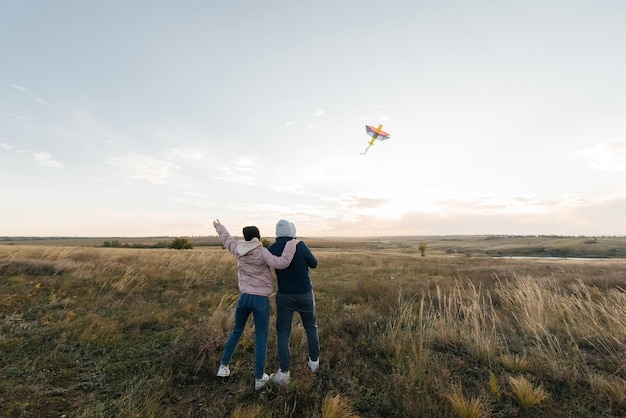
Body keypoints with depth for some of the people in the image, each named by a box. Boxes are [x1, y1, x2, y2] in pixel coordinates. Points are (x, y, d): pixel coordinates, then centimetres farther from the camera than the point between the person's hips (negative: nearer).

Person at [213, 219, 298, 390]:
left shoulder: (239, 250, 0)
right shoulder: (261, 252, -15)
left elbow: (228, 241, 20)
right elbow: (280, 263, -28)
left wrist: (219, 228, 37)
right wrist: (291, 245, -18)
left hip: (244, 297, 5)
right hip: (261, 300, -5)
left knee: (237, 331, 27)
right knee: (261, 339, 9)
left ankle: (223, 367, 35)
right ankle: (259, 378, 19)